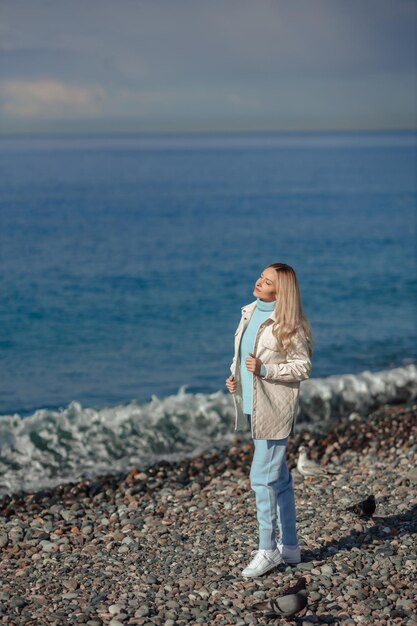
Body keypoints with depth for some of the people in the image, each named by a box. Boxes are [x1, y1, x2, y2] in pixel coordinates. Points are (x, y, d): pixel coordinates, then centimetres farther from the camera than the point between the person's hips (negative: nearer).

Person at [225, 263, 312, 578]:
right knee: (278, 477, 15)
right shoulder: (250, 313, 9)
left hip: (275, 408, -8)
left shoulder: (287, 325, -14)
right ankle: (289, 546, 24)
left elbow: (303, 367, -13)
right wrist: (234, 376, 3)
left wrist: (264, 370, -23)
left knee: (262, 477, -8)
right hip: (253, 405, 8)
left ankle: (268, 549, 3)